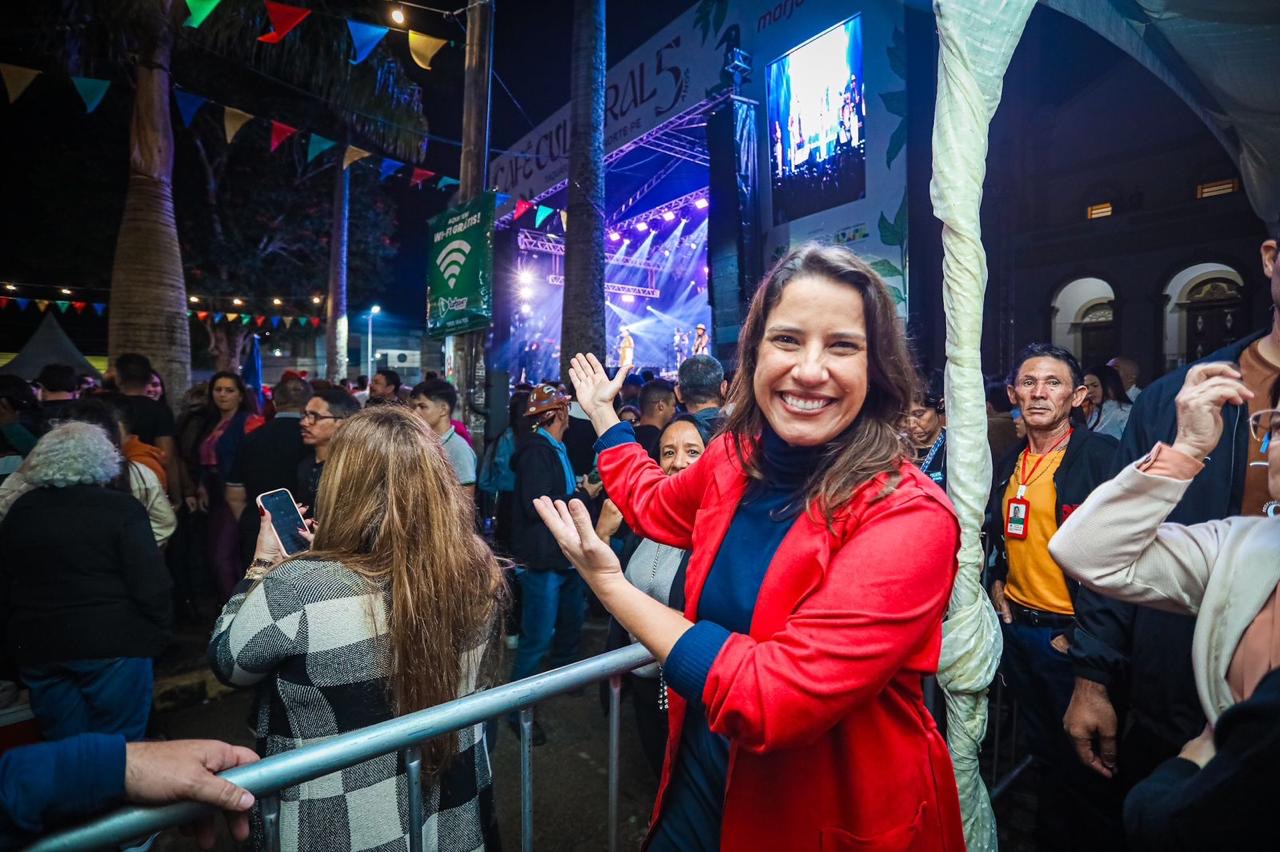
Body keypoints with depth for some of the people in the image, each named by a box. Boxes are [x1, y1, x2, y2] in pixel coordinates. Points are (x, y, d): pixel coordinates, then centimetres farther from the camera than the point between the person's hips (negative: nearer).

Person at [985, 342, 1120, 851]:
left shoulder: (1102, 456, -14)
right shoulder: (1008, 465, 6)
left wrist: (1085, 632, -17)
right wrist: (996, 584, 6)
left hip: (1070, 634, -6)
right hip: (1015, 625, 6)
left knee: (1081, 754, 11)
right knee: (1042, 747, 22)